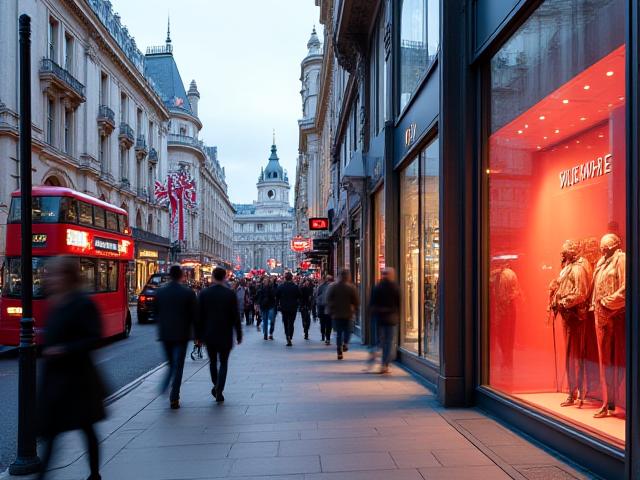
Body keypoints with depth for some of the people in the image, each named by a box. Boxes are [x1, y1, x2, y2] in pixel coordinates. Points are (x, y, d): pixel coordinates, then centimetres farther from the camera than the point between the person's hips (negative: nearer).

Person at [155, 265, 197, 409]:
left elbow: (156, 313, 8)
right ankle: (174, 399, 4)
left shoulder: (160, 292, 1)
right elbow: (193, 315, -7)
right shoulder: (188, 293, -9)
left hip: (165, 334, 3)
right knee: (178, 366, 4)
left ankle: (164, 388, 8)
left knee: (171, 364, 21)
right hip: (181, 334, -3)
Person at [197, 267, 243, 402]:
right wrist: (239, 335, 2)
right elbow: (236, 316, -7)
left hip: (209, 335, 2)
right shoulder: (230, 294, -9)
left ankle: (216, 386, 25)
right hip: (225, 335, -2)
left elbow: (199, 316, 1)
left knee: (213, 361, 19)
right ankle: (219, 391, -2)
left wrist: (199, 334, 9)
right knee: (223, 363, 7)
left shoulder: (204, 293, -3)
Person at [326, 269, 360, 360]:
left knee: (339, 333, 9)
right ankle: (345, 343, -8)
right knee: (347, 330, 16)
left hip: (336, 314, 2)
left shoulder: (332, 286, -3)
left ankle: (339, 352, 6)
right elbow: (357, 301, -7)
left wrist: (331, 311, 11)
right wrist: (355, 309, 10)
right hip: (348, 314, -2)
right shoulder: (351, 287, -10)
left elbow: (328, 300, 1)